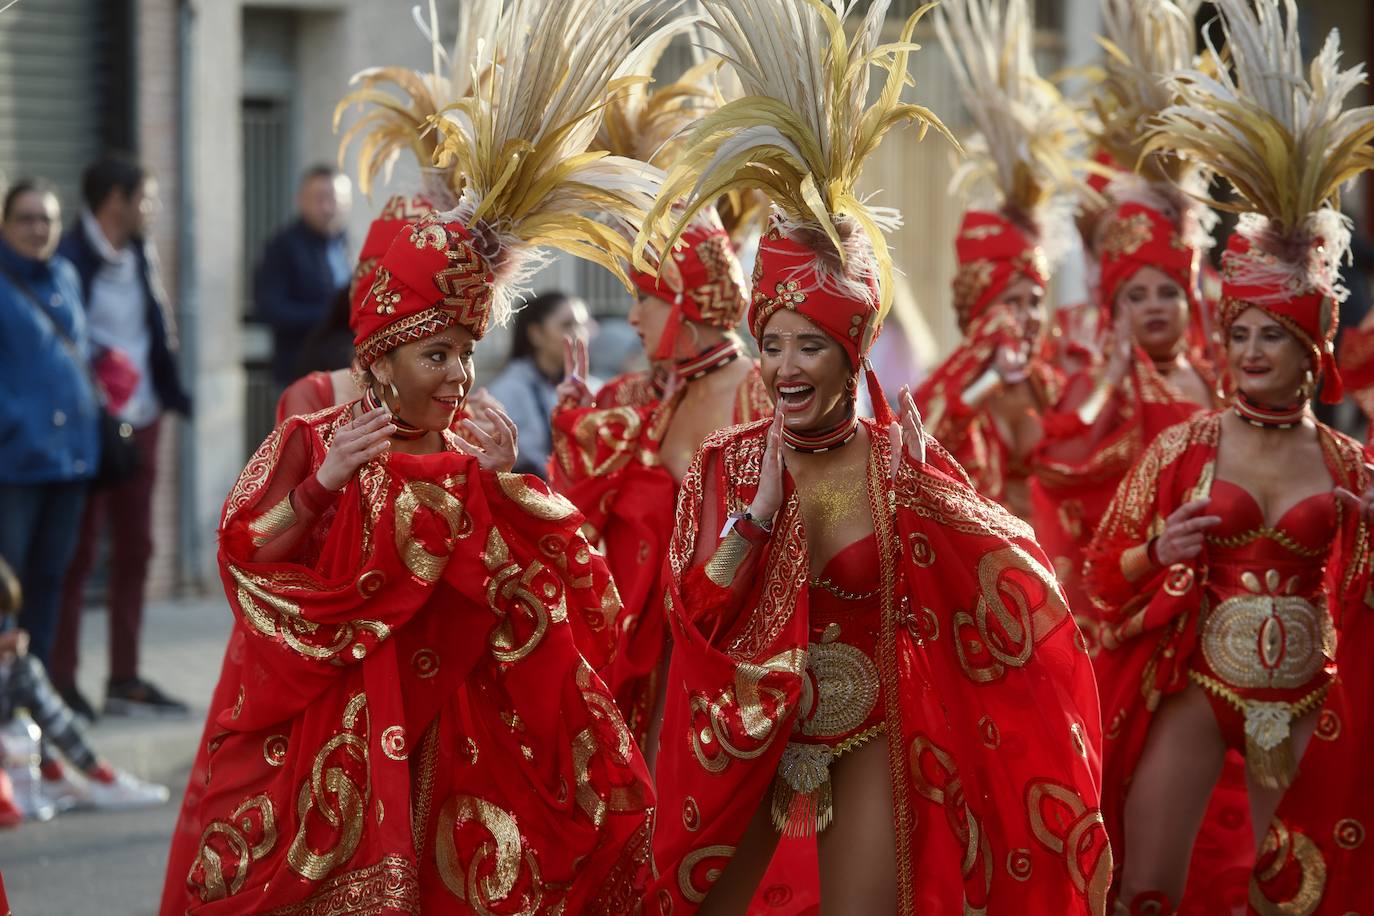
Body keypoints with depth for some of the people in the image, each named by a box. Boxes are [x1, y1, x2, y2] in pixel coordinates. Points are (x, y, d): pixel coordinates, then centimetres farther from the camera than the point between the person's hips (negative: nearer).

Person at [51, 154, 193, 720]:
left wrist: (172, 394, 6)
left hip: (140, 420, 8)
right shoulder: (70, 258, -11)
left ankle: (124, 681, 19)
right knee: (77, 552, -2)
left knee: (135, 550, 11)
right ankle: (60, 681, 5)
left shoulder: (141, 255, 13)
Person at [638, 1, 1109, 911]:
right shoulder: (724, 463, -5)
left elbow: (1011, 592, -18)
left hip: (870, 735, -1)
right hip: (749, 727, 1)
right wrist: (759, 507, -22)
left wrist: (924, 492, -27)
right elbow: (697, 617, -13)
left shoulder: (904, 460, -8)